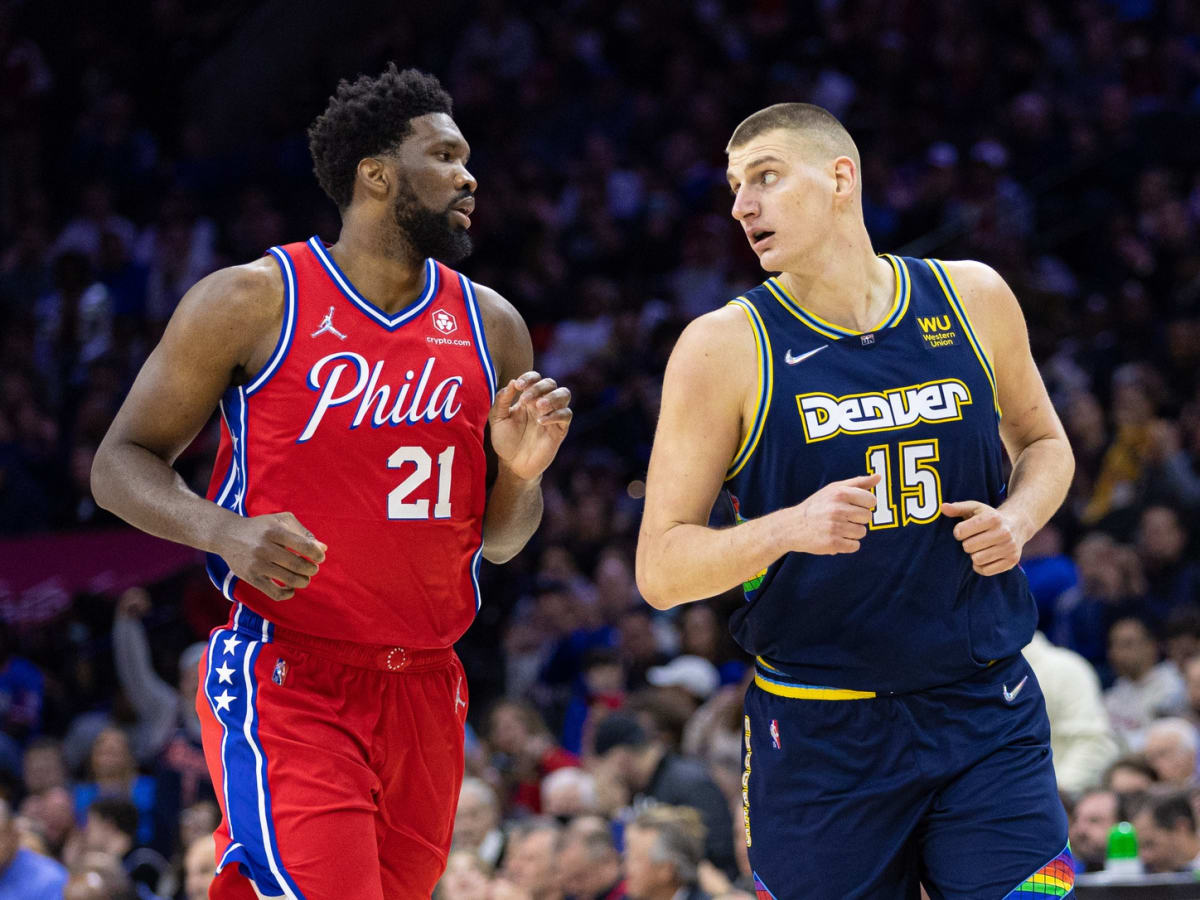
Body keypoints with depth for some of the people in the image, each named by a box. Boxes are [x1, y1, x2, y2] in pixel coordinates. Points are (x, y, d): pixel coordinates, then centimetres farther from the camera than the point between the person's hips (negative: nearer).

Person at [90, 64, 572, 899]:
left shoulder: (491, 325, 10)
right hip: (287, 688, -5)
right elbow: (122, 463, 0)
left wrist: (520, 473, -5)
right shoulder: (251, 303, -3)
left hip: (425, 690, 5)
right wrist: (223, 530, -19)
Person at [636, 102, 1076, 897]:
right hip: (821, 735, -2)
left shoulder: (972, 300, 4)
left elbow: (1042, 442, 22)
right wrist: (790, 528, -24)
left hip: (987, 713, 2)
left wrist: (1018, 519, -1)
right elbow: (660, 570, -6)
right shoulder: (725, 348, -5)